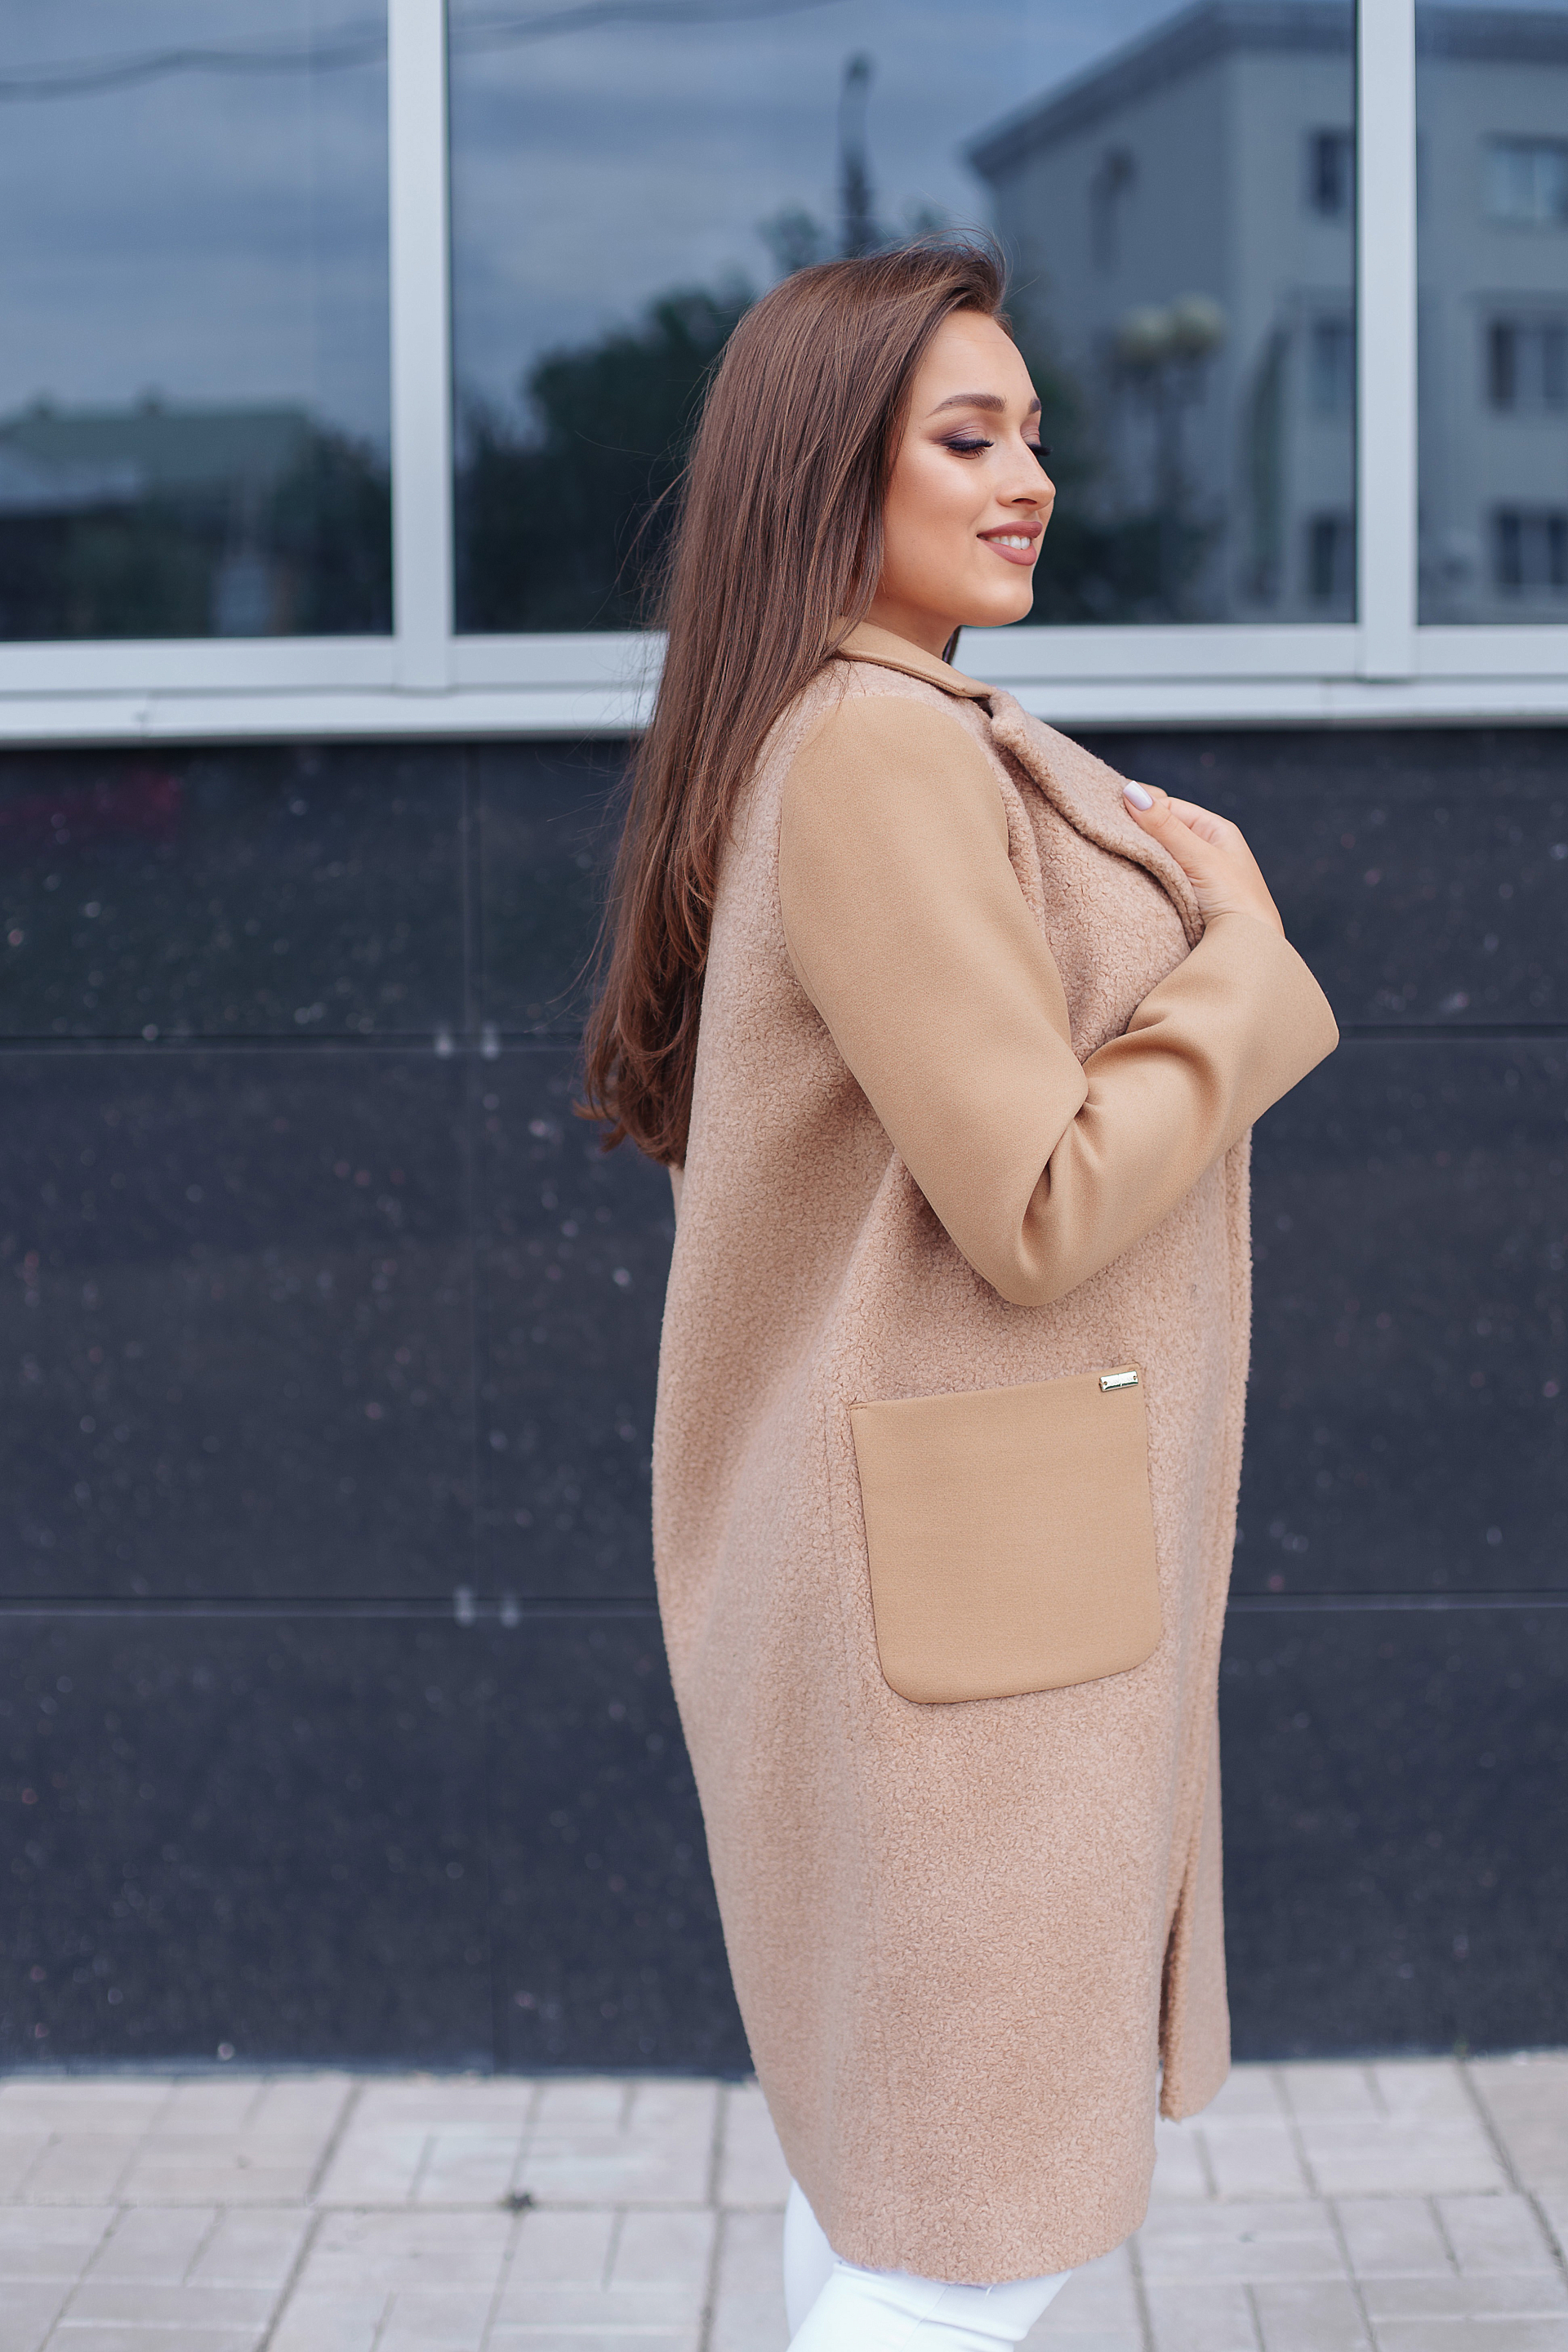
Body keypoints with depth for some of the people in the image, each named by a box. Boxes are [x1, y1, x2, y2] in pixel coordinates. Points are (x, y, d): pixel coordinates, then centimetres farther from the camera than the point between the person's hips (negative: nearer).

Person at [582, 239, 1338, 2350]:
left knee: (884, 2141, 19)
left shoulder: (820, 747, 13)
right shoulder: (885, 761, -19)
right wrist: (1239, 952, -11)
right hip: (965, 1565, -11)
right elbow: (1036, 1206, -23)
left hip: (956, 1547, 11)